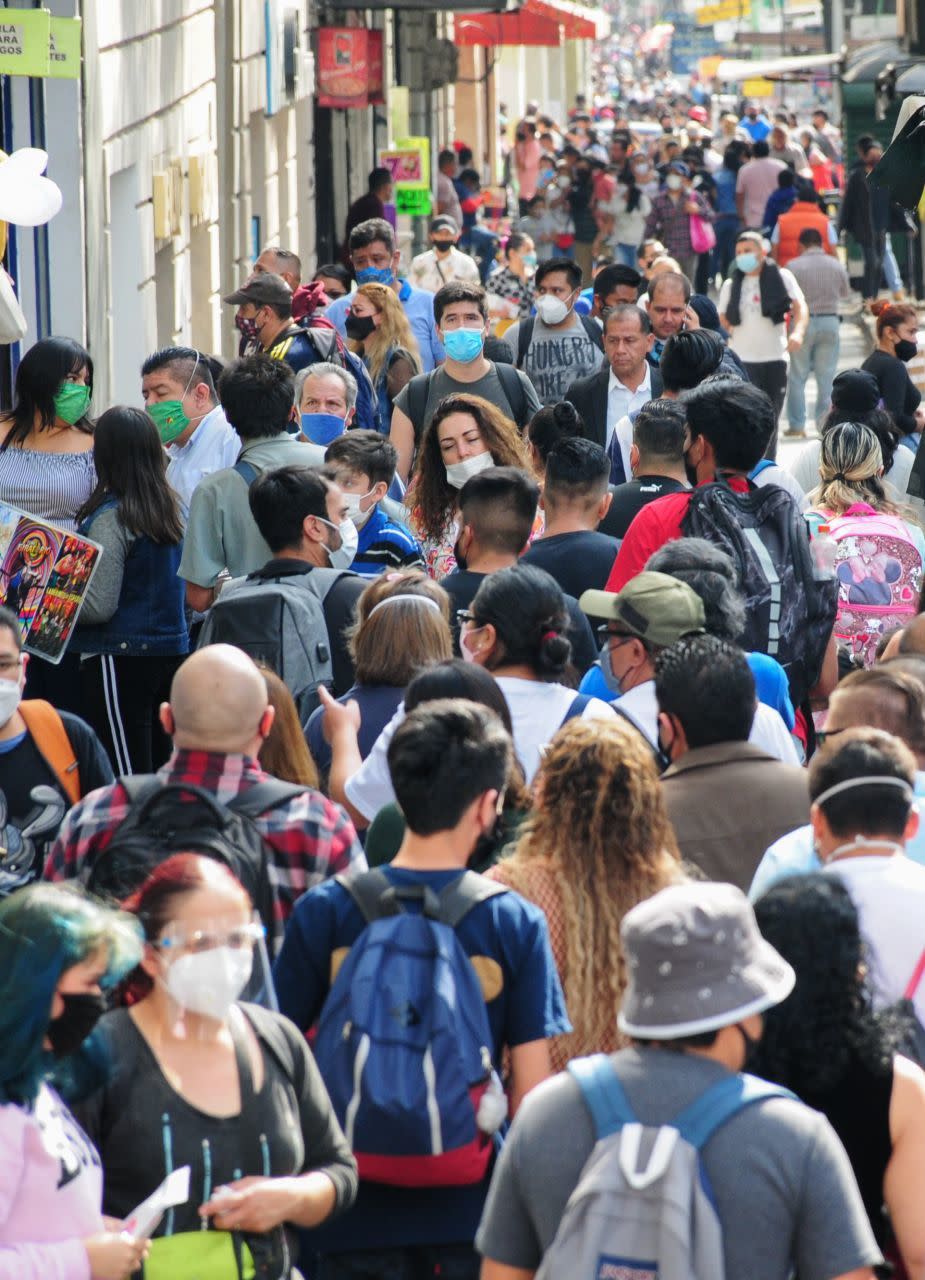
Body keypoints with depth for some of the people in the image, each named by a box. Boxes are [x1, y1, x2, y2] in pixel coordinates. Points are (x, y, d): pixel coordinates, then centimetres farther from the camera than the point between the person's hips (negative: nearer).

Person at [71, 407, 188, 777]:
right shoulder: (169, 507, 7)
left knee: (126, 778, -6)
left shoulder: (110, 518, -15)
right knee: (158, 772, 12)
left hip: (120, 657, -8)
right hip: (172, 650, 8)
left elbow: (100, 606, -18)